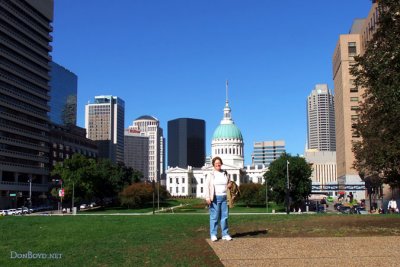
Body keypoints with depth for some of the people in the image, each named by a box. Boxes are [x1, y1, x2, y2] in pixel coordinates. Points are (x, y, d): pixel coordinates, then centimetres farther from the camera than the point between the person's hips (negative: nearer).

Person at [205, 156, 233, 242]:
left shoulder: (225, 174, 14)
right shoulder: (211, 175, 3)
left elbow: (229, 184, 27)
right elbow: (207, 186, -3)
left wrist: (229, 185, 2)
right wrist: (207, 198, -13)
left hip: (224, 197, 4)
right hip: (215, 198, -4)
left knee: (224, 216, 3)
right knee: (214, 216, -3)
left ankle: (225, 234, 10)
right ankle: (213, 235, 3)